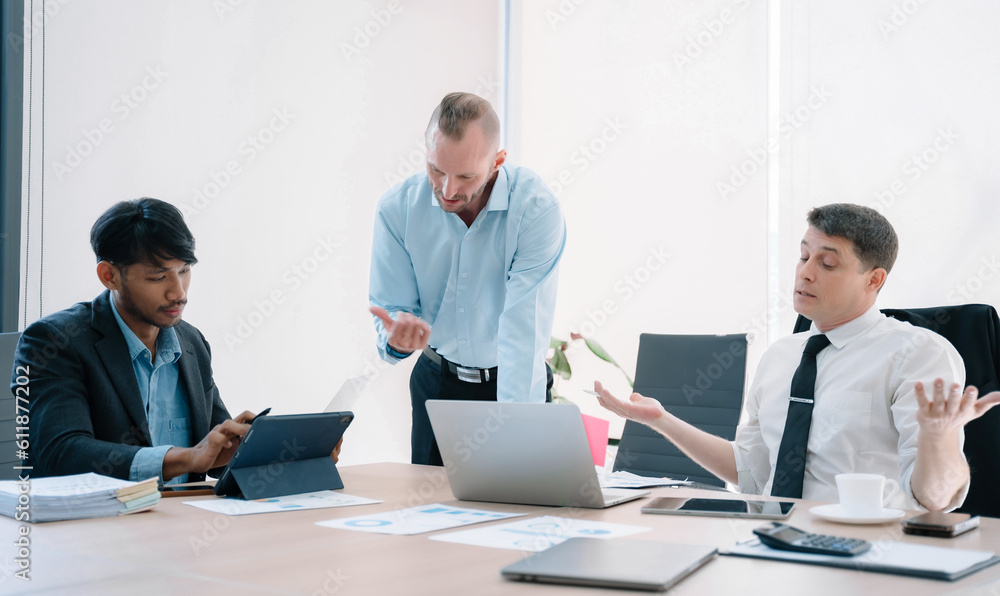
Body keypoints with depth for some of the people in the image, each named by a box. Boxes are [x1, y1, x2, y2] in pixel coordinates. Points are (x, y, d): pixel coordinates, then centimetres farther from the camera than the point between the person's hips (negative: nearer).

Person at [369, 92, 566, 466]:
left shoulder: (537, 209, -24)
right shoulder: (397, 208, -14)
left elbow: (524, 327, -30)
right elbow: (392, 313, -9)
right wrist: (397, 338, -35)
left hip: (515, 383, -2)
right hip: (437, 382, 3)